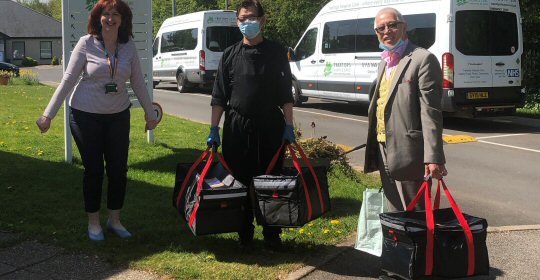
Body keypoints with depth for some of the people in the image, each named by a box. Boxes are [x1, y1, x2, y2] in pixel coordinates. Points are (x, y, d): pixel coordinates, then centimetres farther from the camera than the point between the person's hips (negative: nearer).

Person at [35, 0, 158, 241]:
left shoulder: (129, 46, -1)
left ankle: (114, 220, 24)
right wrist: (48, 114, -10)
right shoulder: (86, 44, -9)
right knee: (93, 170, 5)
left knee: (118, 170, 5)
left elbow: (138, 82, 6)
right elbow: (68, 80, -9)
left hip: (118, 115, 3)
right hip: (86, 115, -3)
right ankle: (93, 222, 22)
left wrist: (150, 113, 9)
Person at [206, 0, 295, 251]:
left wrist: (289, 126, -5)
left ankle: (272, 235, 17)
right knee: (240, 182, 5)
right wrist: (214, 129, 0)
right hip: (237, 127, 1)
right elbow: (219, 96, 6)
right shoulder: (231, 55, 5)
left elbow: (286, 95, 3)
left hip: (270, 126, -1)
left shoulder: (277, 53, 4)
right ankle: (245, 235, 18)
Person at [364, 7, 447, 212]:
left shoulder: (423, 59, -11)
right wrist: (373, 146, 15)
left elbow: (430, 112, -17)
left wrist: (433, 157, -22)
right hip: (384, 149, 8)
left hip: (408, 152, -8)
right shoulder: (384, 61, 16)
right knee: (394, 213, 17)